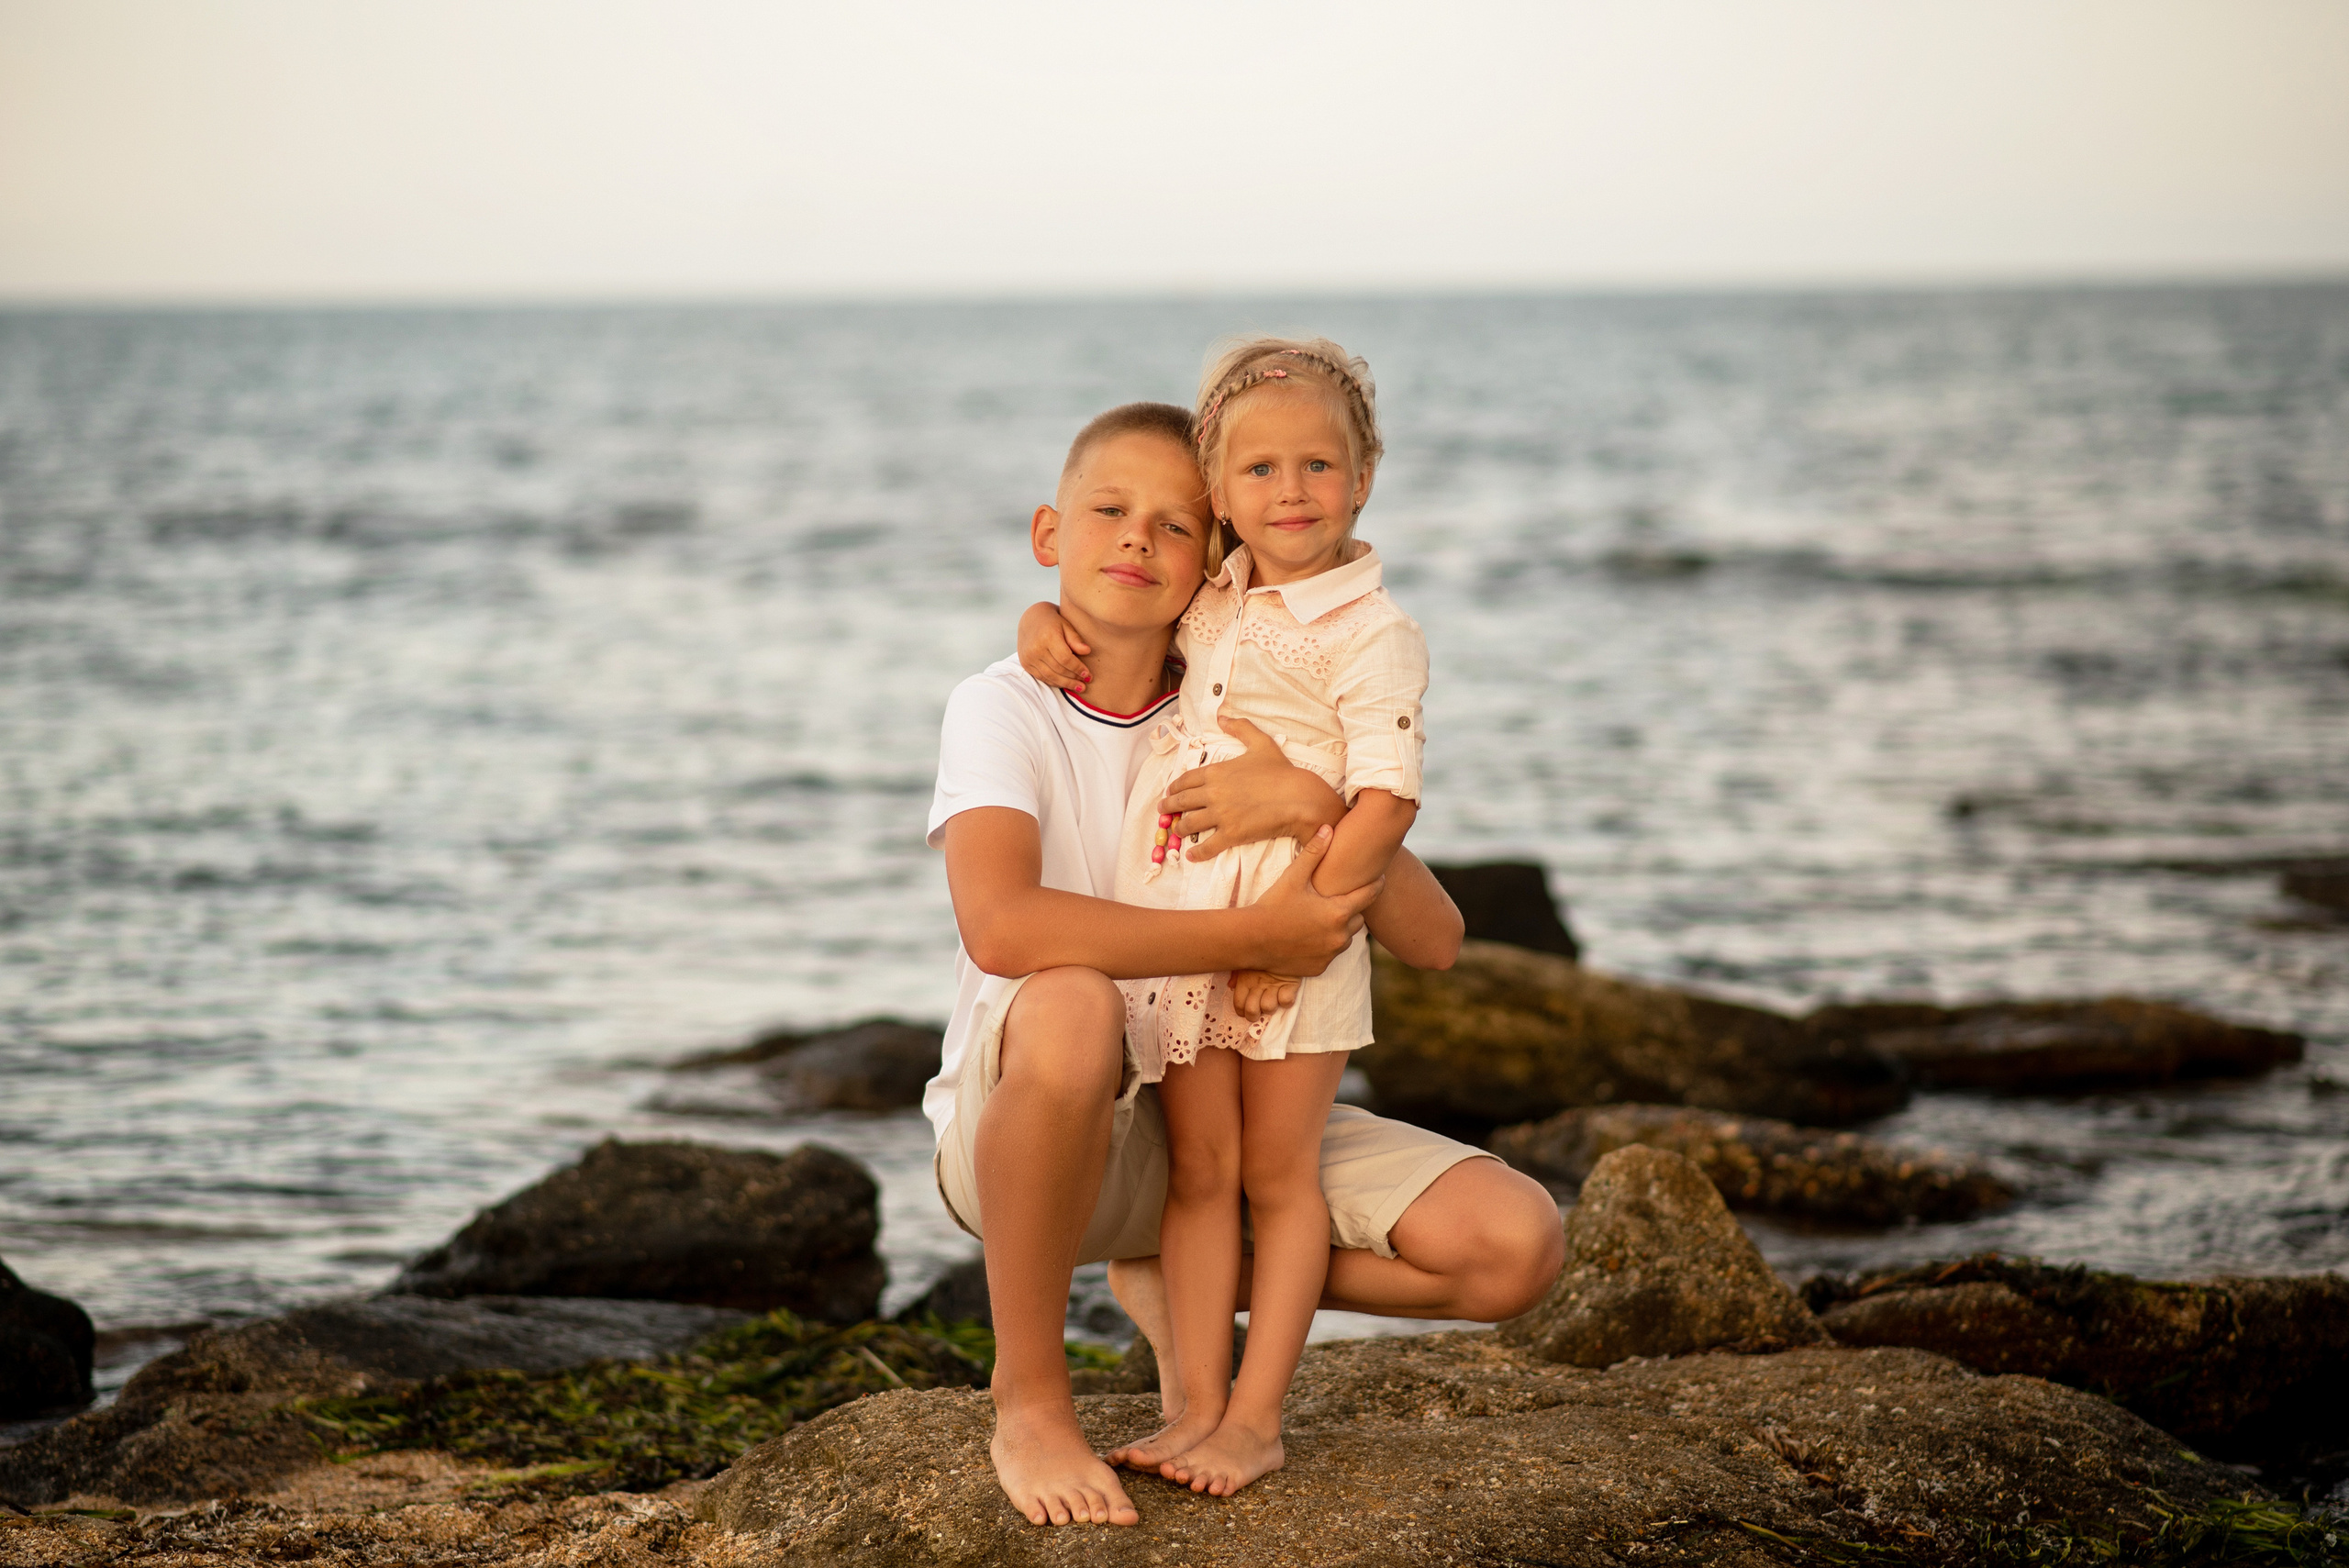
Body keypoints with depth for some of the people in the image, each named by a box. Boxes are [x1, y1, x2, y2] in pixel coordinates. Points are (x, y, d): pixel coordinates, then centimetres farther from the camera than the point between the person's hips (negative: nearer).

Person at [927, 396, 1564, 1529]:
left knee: (1517, 1243, -11)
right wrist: (1253, 938, -31)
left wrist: (1316, 805, -26)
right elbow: (999, 927, -33)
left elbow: (1432, 941, -7)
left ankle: (1189, 1280, 12)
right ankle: (1029, 1398, -20)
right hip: (1018, 1133, -5)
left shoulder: (1236, 726, 1)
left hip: (1210, 1123, 5)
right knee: (1072, 1006, -41)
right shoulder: (1003, 709, -12)